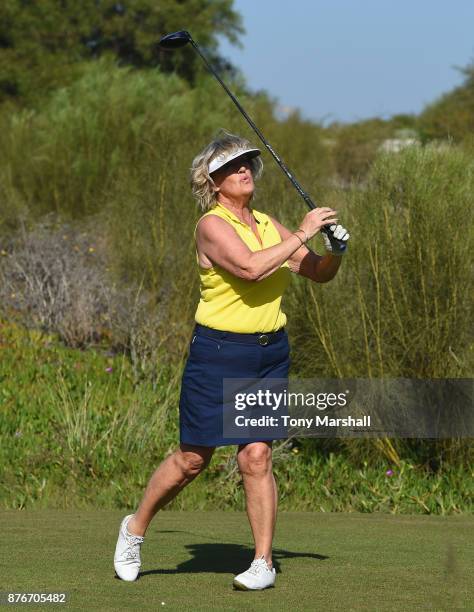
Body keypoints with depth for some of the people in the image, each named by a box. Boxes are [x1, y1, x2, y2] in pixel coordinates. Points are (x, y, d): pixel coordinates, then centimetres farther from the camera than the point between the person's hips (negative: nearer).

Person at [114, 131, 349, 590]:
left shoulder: (268, 225, 10)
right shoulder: (212, 225, -10)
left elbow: (319, 274, 15)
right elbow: (251, 267, -27)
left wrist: (335, 249, -6)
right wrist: (301, 234, -22)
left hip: (269, 354, 5)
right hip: (217, 352, -4)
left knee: (256, 457, -4)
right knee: (192, 459, 2)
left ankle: (263, 563, 3)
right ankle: (135, 527, 25)